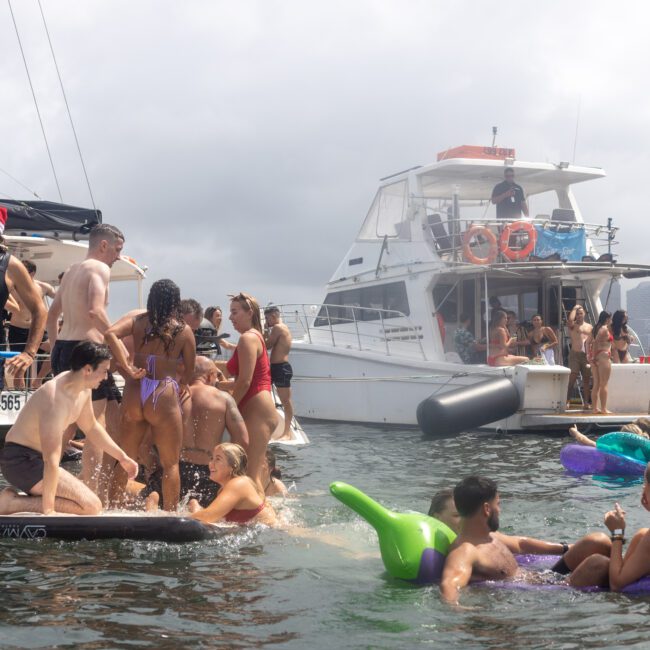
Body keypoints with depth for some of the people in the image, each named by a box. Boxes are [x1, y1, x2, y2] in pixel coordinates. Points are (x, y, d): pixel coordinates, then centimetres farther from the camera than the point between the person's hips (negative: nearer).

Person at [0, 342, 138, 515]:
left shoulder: (84, 390, 3)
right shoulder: (56, 399, -27)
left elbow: (91, 427, 23)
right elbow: (51, 459, -30)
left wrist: (122, 457, 24)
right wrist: (48, 510, -30)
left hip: (35, 459, 10)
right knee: (91, 506, -19)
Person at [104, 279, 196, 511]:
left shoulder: (138, 321, 6)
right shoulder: (184, 330, 0)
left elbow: (110, 333, -12)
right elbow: (189, 370, 6)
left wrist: (127, 369, -9)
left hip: (134, 394, 3)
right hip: (164, 397, -3)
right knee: (170, 464, 8)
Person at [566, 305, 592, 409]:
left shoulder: (589, 327, 17)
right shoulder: (573, 325, 5)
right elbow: (570, 320, -20)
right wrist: (574, 308, -5)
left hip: (586, 355, 4)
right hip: (575, 354, -4)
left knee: (586, 379, 5)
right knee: (572, 378, -11)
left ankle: (586, 402, 9)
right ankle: (566, 401, -12)